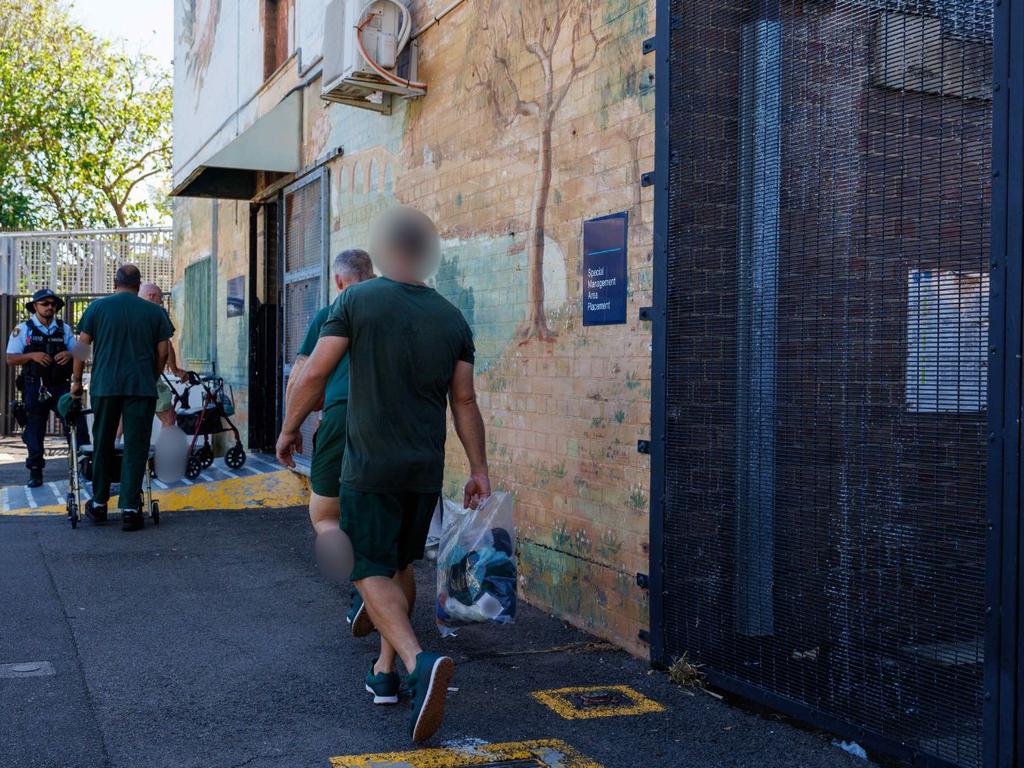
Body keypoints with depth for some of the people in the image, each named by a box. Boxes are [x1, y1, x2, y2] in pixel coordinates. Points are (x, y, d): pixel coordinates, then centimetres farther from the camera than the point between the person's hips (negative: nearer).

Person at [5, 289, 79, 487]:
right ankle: (35, 471, 12)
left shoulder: (64, 329, 10)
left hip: (61, 385, 1)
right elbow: (10, 359, 0)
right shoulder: (23, 329, 4)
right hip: (35, 388, -1)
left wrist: (69, 355, -13)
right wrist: (32, 355, -17)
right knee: (35, 429, 4)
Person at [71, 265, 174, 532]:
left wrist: (77, 380, 14)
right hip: (142, 387, -1)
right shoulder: (155, 312, 4)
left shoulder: (97, 307, 4)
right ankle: (130, 509, -1)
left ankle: (99, 504, 22)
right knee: (136, 447, 2)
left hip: (104, 386, 1)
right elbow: (163, 352, 4)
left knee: (102, 445, 14)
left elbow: (81, 347, 4)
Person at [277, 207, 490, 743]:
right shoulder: (452, 319, 3)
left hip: (370, 467, -4)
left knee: (372, 572, -1)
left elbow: (314, 374, -10)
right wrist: (479, 470, 9)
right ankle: (385, 672, 26)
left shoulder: (359, 300, -7)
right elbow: (464, 403, 2)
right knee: (401, 566, 19)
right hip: (426, 470, 4)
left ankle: (419, 662, -23)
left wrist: (289, 430, 5)